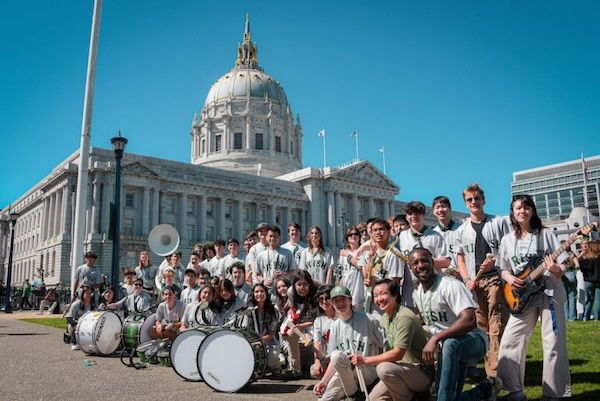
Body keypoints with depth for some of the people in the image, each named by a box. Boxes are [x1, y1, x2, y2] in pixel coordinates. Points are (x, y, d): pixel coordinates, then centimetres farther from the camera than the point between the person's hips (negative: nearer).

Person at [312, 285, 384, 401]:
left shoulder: (366, 319, -7)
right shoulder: (335, 325, 9)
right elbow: (333, 361, 8)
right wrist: (323, 381, -2)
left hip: (367, 371, -4)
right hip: (344, 373, 4)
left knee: (337, 355, -29)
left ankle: (352, 391, -8)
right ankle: (353, 389, 7)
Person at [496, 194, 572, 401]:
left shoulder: (545, 234, -1)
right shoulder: (508, 240, 7)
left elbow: (563, 266, -2)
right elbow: (504, 269, 13)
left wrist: (556, 270, -24)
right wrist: (509, 278, -8)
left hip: (550, 292, -3)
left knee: (554, 344, -2)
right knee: (509, 341, -2)